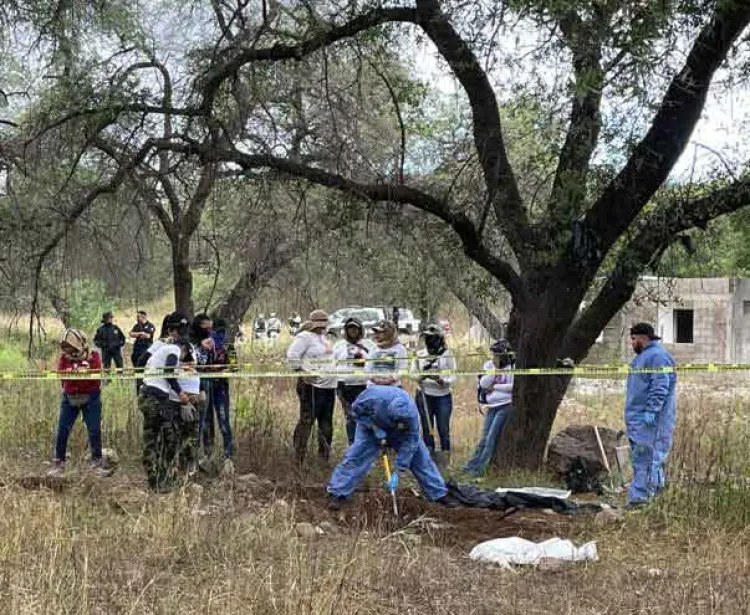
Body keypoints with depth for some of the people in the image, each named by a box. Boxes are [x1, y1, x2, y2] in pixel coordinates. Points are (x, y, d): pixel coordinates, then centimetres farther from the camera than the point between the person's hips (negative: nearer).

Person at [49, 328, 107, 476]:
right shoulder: (64, 357, 1)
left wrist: (84, 371, -33)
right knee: (62, 430, 1)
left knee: (94, 430, 0)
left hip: (90, 397, -2)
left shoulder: (93, 356, -6)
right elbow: (59, 373, -11)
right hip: (70, 397, 2)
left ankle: (97, 463, 12)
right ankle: (58, 463, 12)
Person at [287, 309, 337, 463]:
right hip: (312, 386, -9)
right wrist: (302, 372, -17)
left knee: (326, 422, 14)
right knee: (307, 420, -7)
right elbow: (292, 356, -15)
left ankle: (325, 454, 23)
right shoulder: (304, 337, -8)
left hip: (329, 385, 9)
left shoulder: (322, 337, 19)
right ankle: (299, 456, -3)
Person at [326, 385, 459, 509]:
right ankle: (338, 493, -6)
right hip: (371, 426, -1)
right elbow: (357, 409, -21)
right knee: (356, 457, -14)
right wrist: (375, 428, -30)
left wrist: (398, 472, -32)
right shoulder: (374, 396, -42)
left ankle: (439, 493, 7)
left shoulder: (411, 415, -36)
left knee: (419, 457, -3)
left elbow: (409, 443, -31)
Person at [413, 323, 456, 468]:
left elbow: (453, 377, -6)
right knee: (427, 429, 7)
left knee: (443, 429, -2)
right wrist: (420, 377, -15)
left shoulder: (447, 356, -3)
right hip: (424, 396, 2)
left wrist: (441, 381, -25)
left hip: (443, 397, -2)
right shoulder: (420, 355, 5)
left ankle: (445, 460, 7)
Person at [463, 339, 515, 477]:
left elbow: (514, 386, -17)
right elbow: (483, 384, -3)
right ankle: (471, 465, 14)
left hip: (506, 405, -5)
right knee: (485, 437, 9)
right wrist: (495, 368, -11)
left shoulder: (512, 366, -8)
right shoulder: (489, 365, 7)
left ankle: (480, 468, -3)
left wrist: (495, 386, -9)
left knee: (492, 437, -8)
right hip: (492, 406, 5)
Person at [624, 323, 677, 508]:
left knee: (646, 458, -12)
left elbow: (660, 387, -21)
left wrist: (651, 411, -25)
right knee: (640, 458, 12)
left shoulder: (658, 356, -13)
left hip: (649, 419, -11)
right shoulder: (643, 356, 20)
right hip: (637, 418, 11)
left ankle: (640, 497, -15)